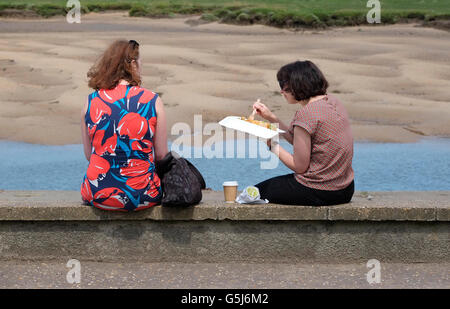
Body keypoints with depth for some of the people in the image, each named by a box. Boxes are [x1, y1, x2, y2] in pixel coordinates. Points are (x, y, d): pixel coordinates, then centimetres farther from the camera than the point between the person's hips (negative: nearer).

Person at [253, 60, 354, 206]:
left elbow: (300, 166, -16)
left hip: (317, 192, -9)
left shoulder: (306, 114, -21)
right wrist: (271, 117, 13)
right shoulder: (332, 101, 6)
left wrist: (271, 143, -7)